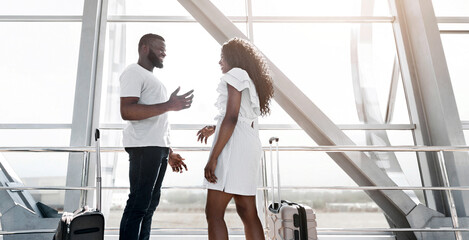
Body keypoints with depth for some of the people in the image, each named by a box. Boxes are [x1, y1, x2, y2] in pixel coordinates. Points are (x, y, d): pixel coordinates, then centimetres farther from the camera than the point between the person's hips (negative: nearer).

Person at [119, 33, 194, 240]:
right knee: (138, 204, -9)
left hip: (159, 147, 9)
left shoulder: (152, 78, 26)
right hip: (144, 147, -9)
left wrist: (169, 153, 22)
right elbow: (127, 111, -18)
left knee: (150, 204, 10)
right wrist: (169, 105, -23)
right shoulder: (134, 72, -2)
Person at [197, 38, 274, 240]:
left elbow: (231, 118, -15)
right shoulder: (251, 81, 24)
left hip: (234, 145, -10)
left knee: (213, 213, -7)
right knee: (248, 213, 11)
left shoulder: (236, 74, -4)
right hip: (250, 146, 10)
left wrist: (213, 157, -18)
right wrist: (214, 129, 25)